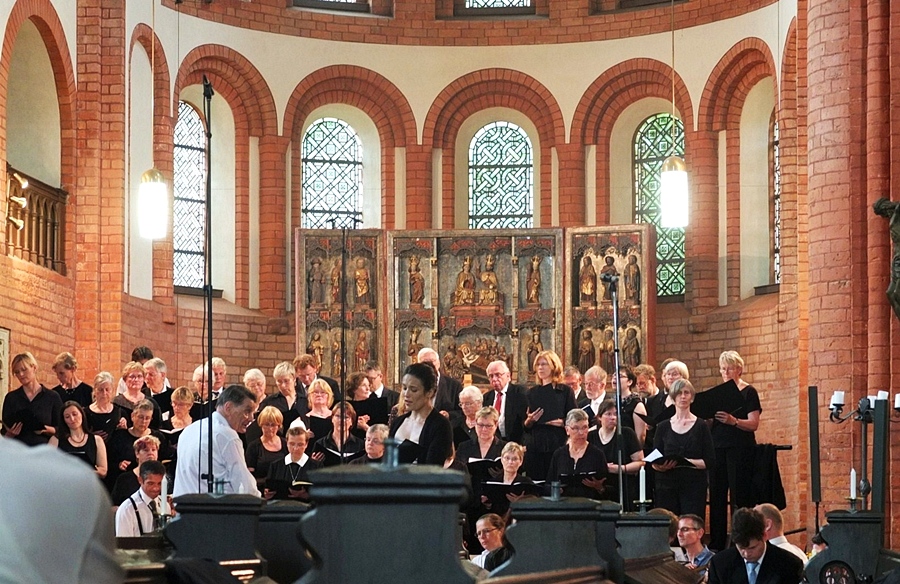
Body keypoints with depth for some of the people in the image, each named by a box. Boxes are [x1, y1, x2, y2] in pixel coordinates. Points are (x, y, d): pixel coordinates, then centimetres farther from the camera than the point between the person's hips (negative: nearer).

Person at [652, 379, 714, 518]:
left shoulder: (701, 426, 6)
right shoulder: (664, 427, 11)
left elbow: (709, 461, 0)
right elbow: (654, 462, 9)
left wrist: (688, 462, -15)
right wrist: (661, 466, -13)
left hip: (694, 485, -2)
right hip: (667, 485, 2)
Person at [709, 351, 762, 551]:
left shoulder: (748, 392, -1)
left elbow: (753, 424, -10)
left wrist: (733, 421, -27)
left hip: (740, 449, -6)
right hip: (717, 448, 6)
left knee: (739, 497, -8)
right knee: (717, 496, 4)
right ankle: (716, 544, 8)